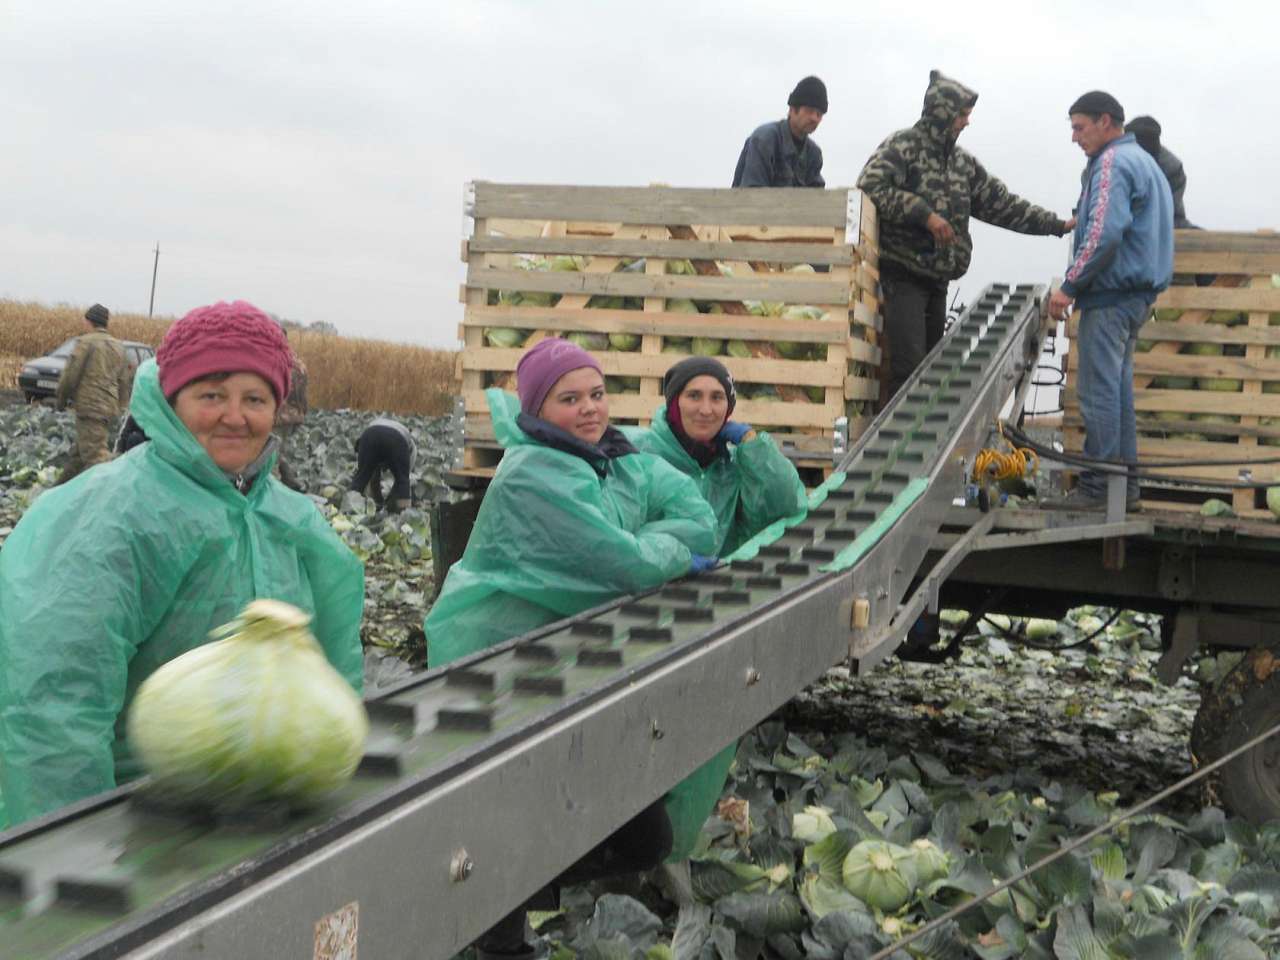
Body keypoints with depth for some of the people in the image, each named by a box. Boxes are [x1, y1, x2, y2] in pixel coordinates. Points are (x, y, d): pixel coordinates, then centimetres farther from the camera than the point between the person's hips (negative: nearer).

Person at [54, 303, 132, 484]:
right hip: (109, 407, 9)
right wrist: (119, 405, 25)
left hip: (89, 407, -9)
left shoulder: (86, 342, -9)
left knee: (95, 456, -11)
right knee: (79, 452, 20)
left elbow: (70, 375, -10)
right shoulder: (118, 346, 14)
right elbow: (123, 381, 17)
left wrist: (61, 400, 5)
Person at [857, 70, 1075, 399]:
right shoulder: (902, 147, -7)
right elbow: (870, 186, -21)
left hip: (938, 279, 8)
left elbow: (1002, 203, 17)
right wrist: (924, 214, -22)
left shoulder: (962, 161, 16)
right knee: (909, 368, -16)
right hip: (903, 275, -8)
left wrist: (1058, 225, 13)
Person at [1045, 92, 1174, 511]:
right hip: (1136, 292, 10)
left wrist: (1069, 286, -19)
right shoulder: (1144, 161, 21)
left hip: (1110, 294, -10)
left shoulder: (1113, 163, -11)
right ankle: (1123, 481, 17)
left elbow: (1104, 233, -23)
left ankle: (1096, 488, -9)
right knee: (1118, 389, 13)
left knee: (1099, 391, -9)